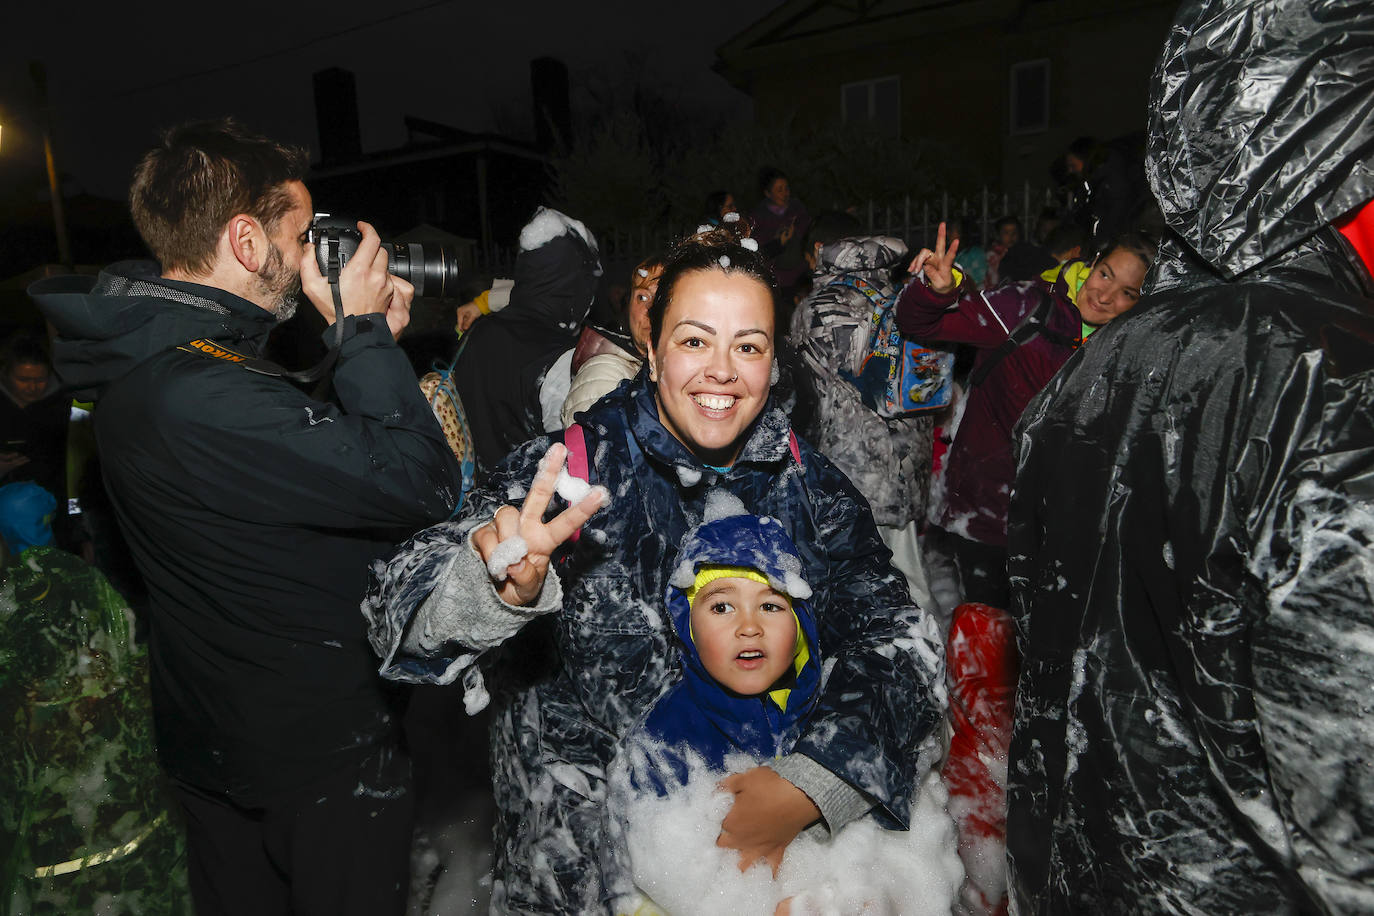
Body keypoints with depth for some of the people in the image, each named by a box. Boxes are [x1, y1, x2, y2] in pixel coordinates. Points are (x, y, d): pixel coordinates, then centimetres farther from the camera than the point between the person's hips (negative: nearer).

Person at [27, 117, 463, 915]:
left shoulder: (141, 362, 2)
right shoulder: (205, 394, -30)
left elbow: (325, 454, 7)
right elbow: (426, 485, -31)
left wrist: (364, 338, -1)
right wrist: (365, 334, -20)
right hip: (319, 750, -9)